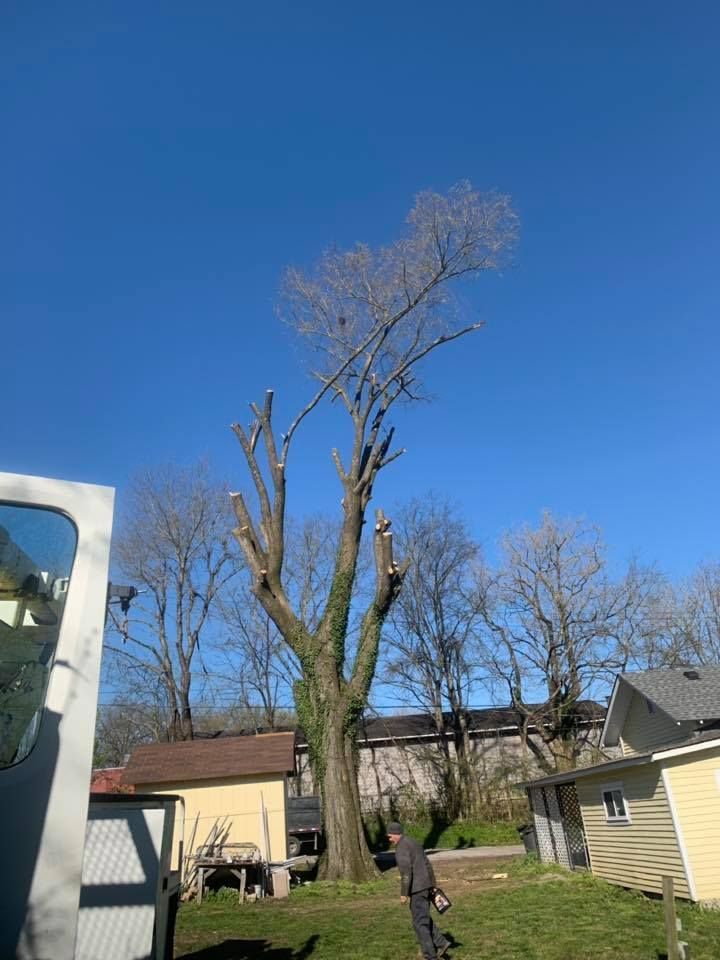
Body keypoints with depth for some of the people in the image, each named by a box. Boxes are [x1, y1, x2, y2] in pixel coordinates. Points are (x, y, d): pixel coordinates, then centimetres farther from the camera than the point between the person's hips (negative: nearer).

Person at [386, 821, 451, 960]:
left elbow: (406, 872, -21)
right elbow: (426, 865, 21)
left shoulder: (401, 848, -13)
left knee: (420, 922, 0)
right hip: (426, 884, 9)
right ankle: (441, 943, 16)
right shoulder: (413, 843, 17)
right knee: (422, 918, 21)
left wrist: (404, 893, -16)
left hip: (418, 887, -9)